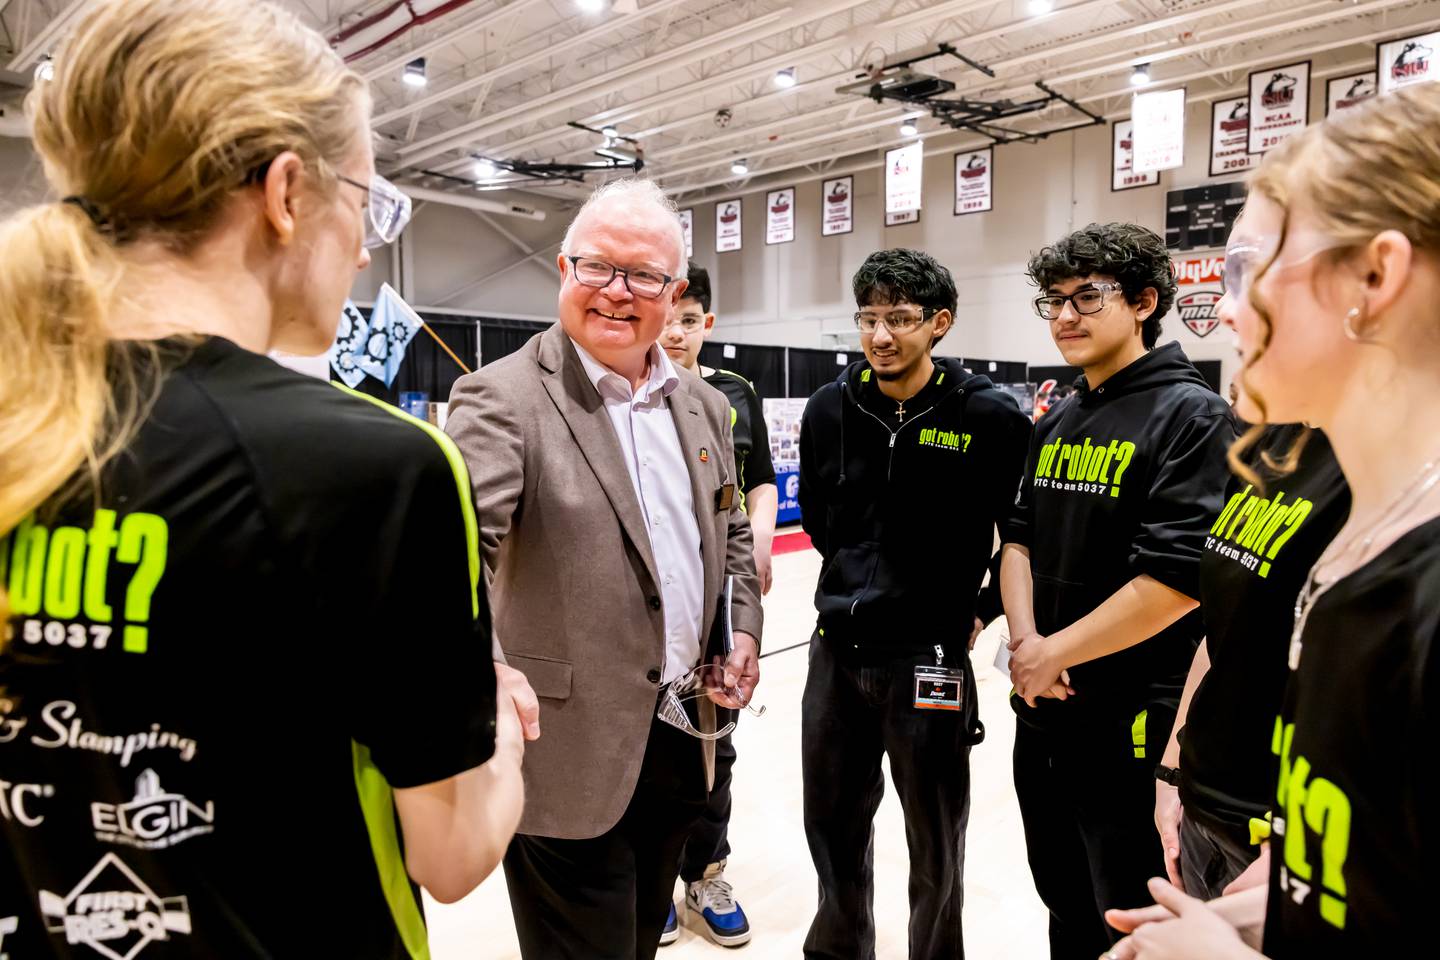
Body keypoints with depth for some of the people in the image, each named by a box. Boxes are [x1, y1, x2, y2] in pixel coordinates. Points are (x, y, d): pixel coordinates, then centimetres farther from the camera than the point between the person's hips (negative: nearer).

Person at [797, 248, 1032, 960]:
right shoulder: (830, 408, -1)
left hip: (927, 660, -4)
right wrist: (857, 587, 9)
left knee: (935, 850, 15)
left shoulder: (988, 415, -13)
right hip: (835, 652, 4)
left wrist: (986, 609, -1)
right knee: (833, 828, 21)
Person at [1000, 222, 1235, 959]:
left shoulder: (1192, 415, -14)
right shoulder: (1057, 422, 8)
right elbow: (1020, 537, 8)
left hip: (1133, 724, -7)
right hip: (1042, 711, 7)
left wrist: (1055, 653, -15)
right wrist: (1024, 641, -8)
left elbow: (1180, 578, -22)